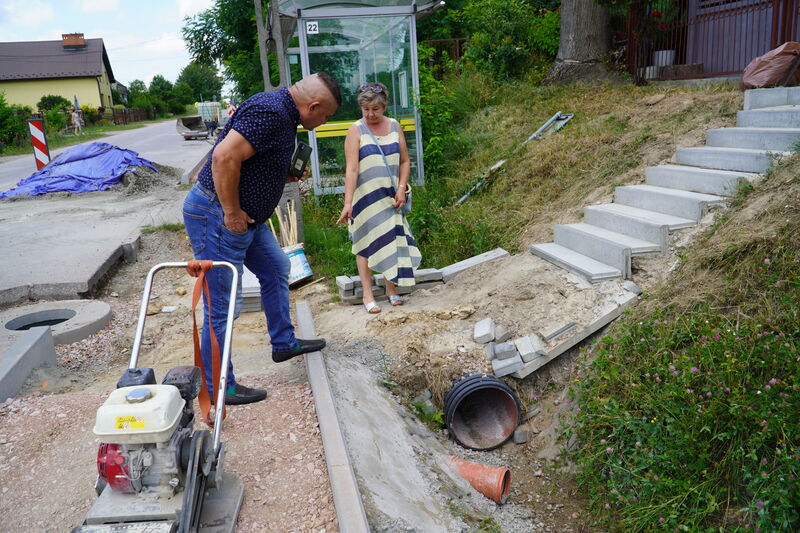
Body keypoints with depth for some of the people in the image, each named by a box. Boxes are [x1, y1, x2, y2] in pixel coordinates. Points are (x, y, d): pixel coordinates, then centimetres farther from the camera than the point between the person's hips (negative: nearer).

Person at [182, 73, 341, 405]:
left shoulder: (283, 113, 10)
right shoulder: (270, 112, -22)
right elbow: (225, 156, -31)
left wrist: (291, 174, 9)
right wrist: (231, 212, -24)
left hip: (243, 216, 11)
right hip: (217, 215, -11)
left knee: (276, 269, 23)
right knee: (223, 305, -2)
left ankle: (284, 343, 39)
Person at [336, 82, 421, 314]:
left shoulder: (394, 126, 6)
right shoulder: (356, 130, -7)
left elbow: (405, 161, 11)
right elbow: (351, 169, -15)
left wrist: (402, 188, -3)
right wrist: (348, 203, -22)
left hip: (390, 196, 4)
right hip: (365, 197, -4)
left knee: (392, 238, 7)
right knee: (366, 242, 1)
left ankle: (392, 288, 21)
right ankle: (367, 295, 8)